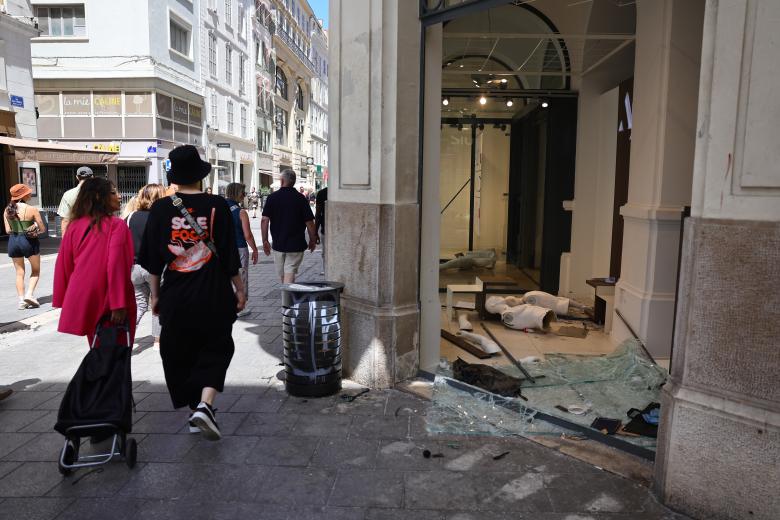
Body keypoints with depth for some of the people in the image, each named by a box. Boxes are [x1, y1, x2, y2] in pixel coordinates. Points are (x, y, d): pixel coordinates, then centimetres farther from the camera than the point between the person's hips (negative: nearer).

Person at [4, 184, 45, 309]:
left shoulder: (7, 210, 1)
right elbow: (42, 228, -9)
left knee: (19, 272, 13)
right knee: (35, 271, 13)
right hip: (29, 241, -4)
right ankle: (29, 294, -3)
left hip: (13, 241, 4)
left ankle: (21, 299, 9)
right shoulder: (32, 209, -12)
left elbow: (8, 230, 1)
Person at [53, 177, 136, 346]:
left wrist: (62, 300, 15)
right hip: (107, 300, -5)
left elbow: (63, 265, 6)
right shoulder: (116, 225, -11)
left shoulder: (75, 225, 3)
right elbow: (117, 265, -19)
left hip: (81, 299, 5)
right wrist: (119, 304, -19)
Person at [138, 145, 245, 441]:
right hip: (214, 296, -1)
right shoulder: (216, 205, -8)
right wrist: (239, 289, 6)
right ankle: (205, 405, -6)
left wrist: (155, 294, 13)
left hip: (174, 297, 2)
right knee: (216, 349, 14)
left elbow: (152, 259, 2)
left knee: (179, 354, 17)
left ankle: (194, 411, 25)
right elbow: (230, 256, -5)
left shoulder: (160, 208, -2)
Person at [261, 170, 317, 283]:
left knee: (282, 274, 18)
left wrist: (265, 241, 1)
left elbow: (264, 220, -7)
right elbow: (309, 222, -7)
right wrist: (312, 240, 6)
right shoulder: (301, 198, -6)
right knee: (290, 273, -3)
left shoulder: (272, 197, -1)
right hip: (296, 244, -2)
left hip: (278, 243, 2)